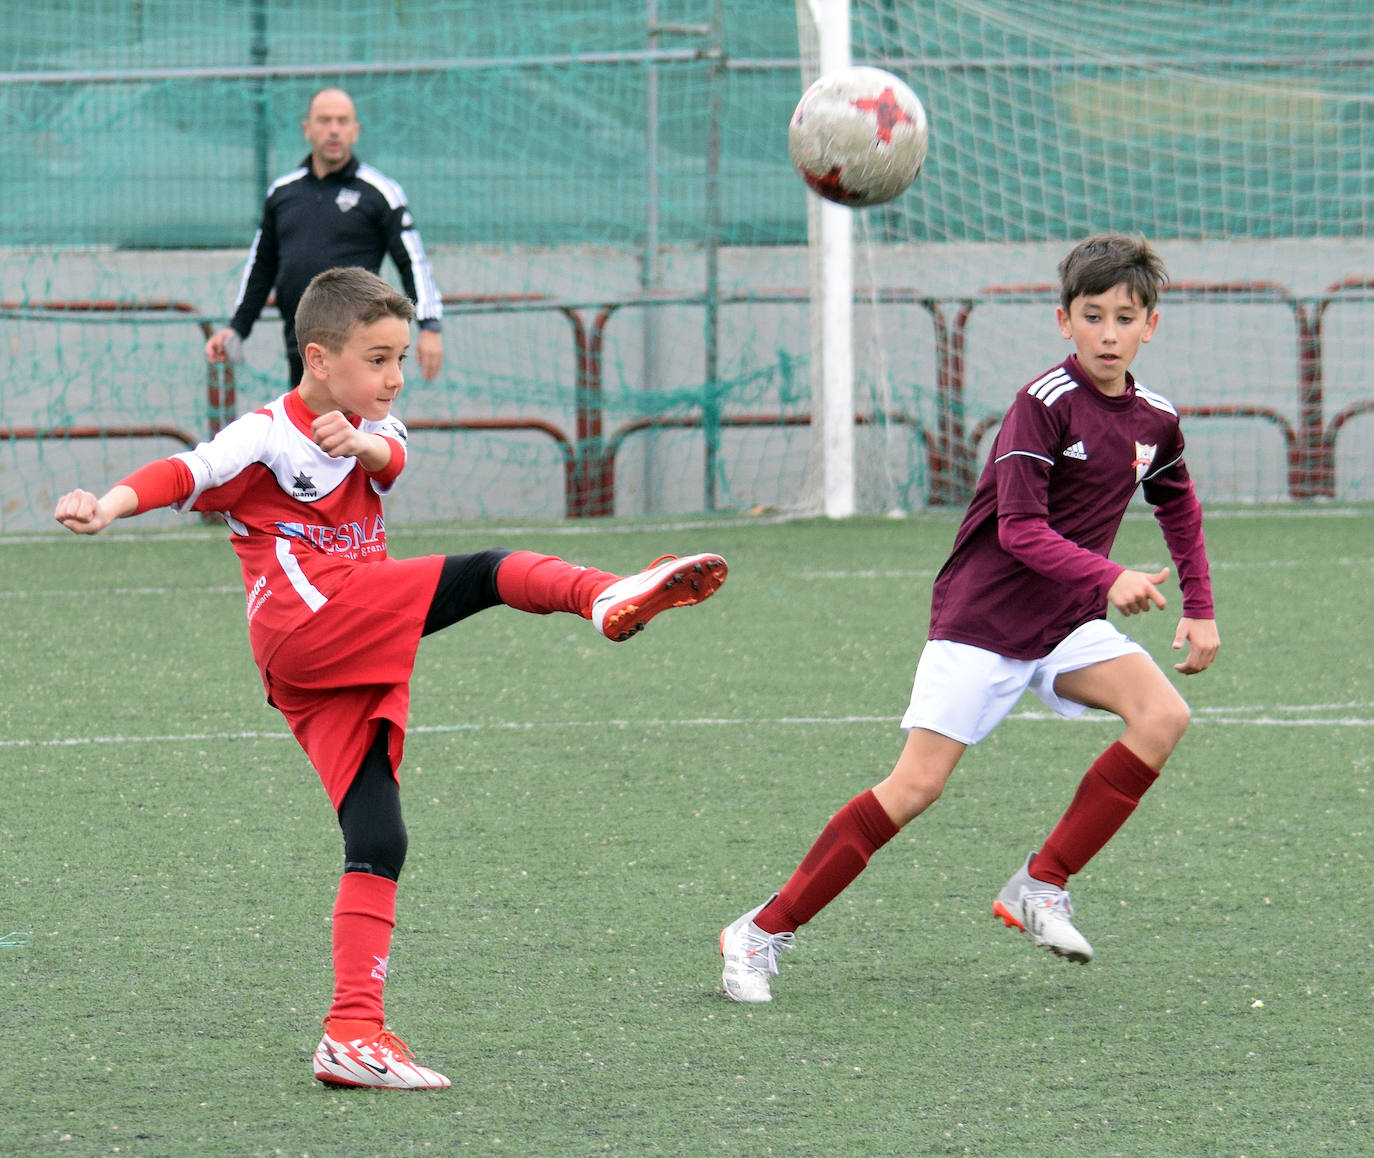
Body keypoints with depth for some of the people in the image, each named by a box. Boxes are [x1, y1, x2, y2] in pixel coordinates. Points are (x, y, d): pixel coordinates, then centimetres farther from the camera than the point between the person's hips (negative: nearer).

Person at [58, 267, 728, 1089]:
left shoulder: (369, 432, 22)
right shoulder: (264, 441, 2)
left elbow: (392, 456, -1)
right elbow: (182, 475, -13)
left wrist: (361, 443, -25)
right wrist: (109, 507, -32)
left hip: (355, 668, 7)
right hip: (306, 626, -7)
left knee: (378, 844, -1)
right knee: (484, 573, -21)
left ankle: (355, 1034, -3)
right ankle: (606, 597, -48)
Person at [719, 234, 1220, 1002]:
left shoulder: (1155, 421, 5)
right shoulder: (1046, 403, -16)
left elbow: (1181, 511, 26)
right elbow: (1020, 529, -24)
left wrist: (1200, 610, 20)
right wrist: (1111, 579, -35)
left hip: (1068, 622, 6)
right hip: (982, 617, -6)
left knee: (1164, 714, -20)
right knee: (917, 785, -13)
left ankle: (1042, 888, -10)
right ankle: (764, 931, -3)